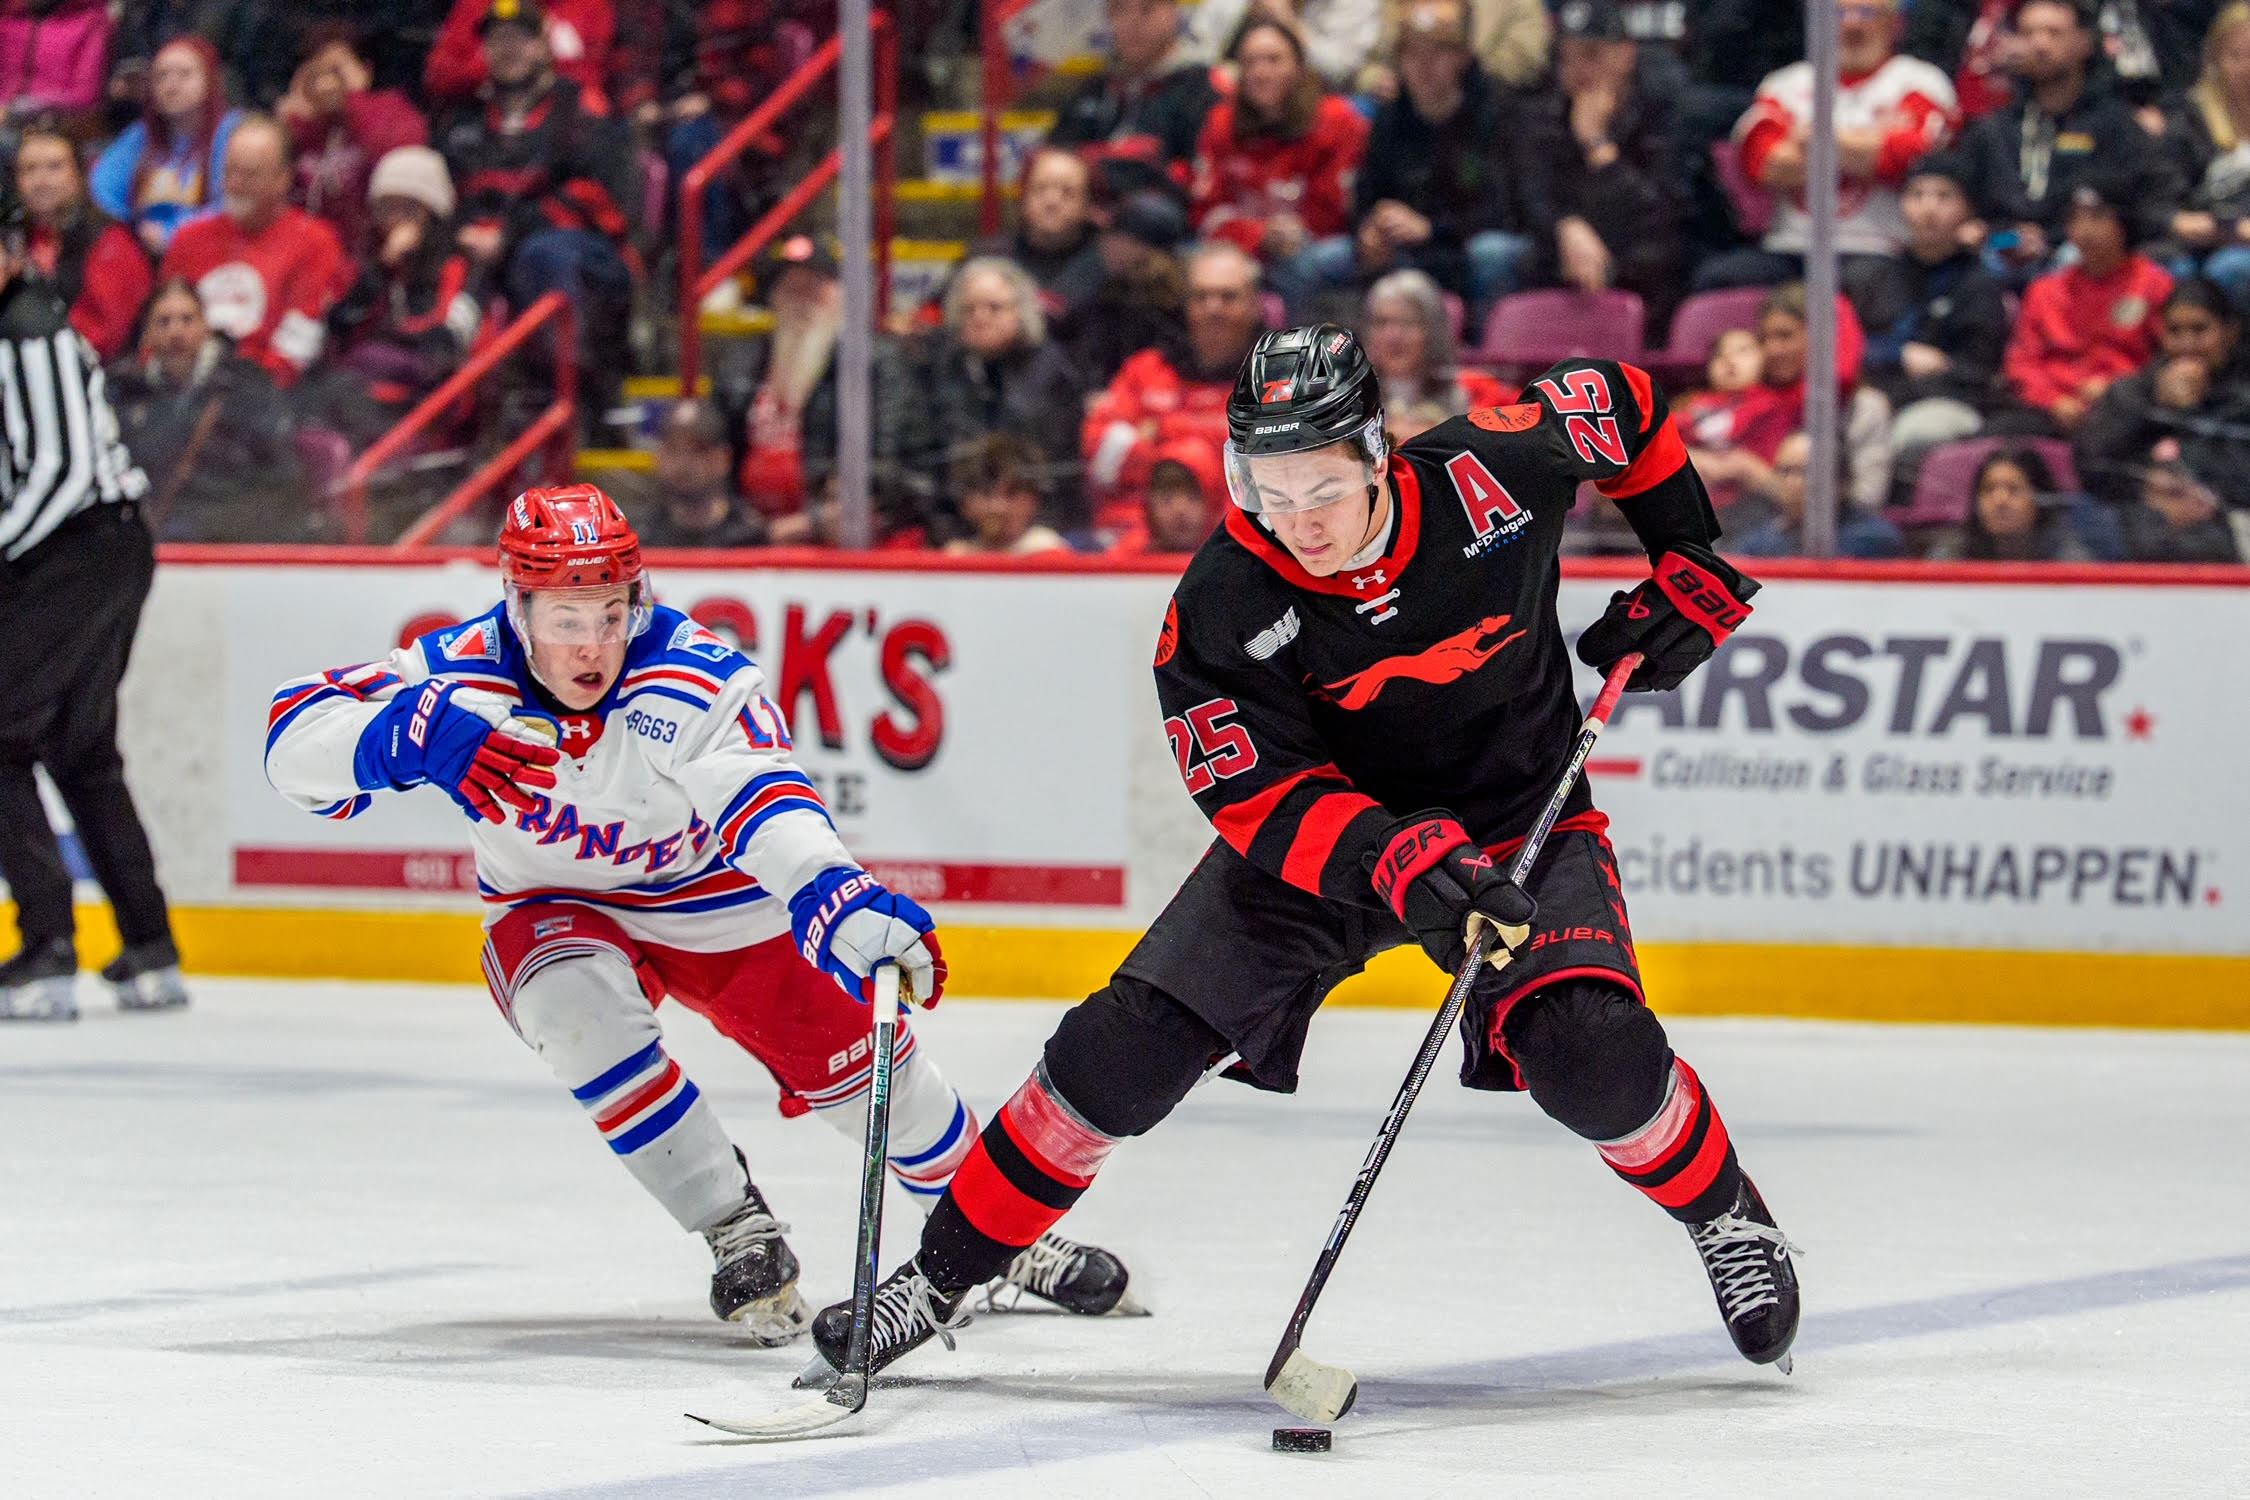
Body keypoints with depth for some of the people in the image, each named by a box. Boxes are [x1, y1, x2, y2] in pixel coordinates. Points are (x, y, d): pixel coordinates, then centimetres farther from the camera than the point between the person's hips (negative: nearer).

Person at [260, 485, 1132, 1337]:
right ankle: (736, 1234, -16)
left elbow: (762, 801, -46)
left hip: (723, 903, -1)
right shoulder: (467, 672, -25)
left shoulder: (694, 679, -32)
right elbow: (293, 743, -27)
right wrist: (414, 736, -47)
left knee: (861, 1067, 0)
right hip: (555, 912, 1)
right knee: (577, 1005, -31)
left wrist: (840, 900, -66)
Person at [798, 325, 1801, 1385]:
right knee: (1122, 1052, -10)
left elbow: (1622, 405, -1)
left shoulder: (1492, 471, -23)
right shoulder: (1223, 604, -24)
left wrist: (1687, 564, -2)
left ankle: (1727, 1219, 7)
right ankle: (944, 1275, 7)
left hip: (1520, 820, 0)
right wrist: (1397, 863, -41)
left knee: (1595, 1056, -24)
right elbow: (1260, 799, -25)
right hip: (1319, 837, 1)